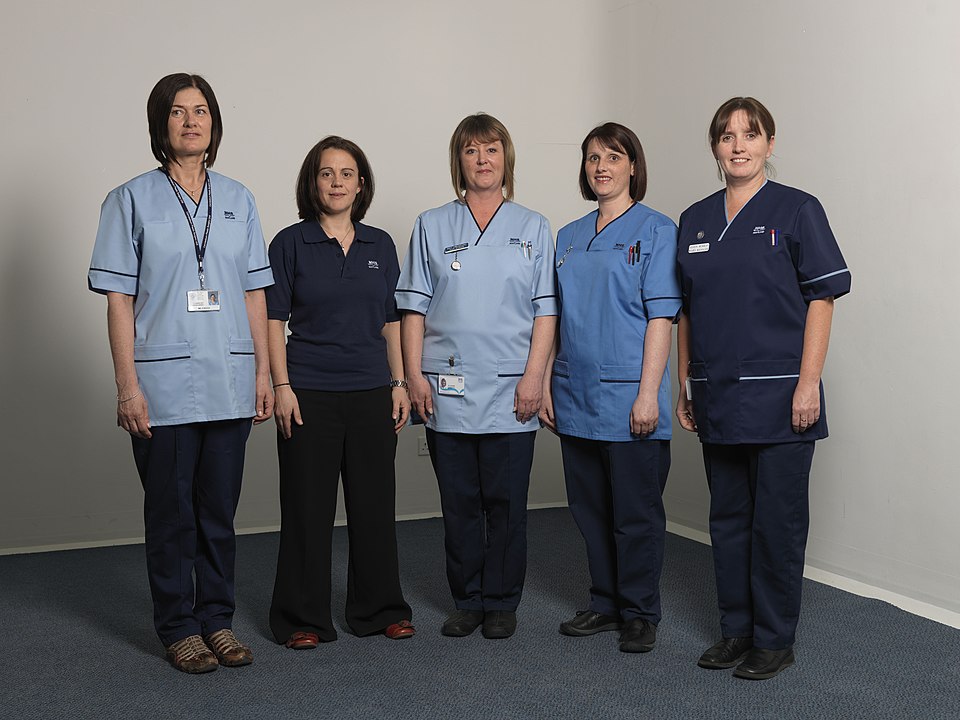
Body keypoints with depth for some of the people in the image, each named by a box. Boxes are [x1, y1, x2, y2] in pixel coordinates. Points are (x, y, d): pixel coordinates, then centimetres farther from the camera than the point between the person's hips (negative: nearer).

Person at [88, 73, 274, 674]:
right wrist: (127, 386, -10)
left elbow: (255, 293, 11)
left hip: (231, 383, 3)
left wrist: (264, 370, 6)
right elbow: (119, 300, -3)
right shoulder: (132, 201, 0)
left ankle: (218, 619, 24)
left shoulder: (238, 200, 10)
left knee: (220, 509, 11)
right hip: (165, 384, -3)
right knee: (172, 511, 6)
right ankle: (179, 628, 20)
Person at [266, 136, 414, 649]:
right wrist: (282, 386, -10)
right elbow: (274, 319, -2)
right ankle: (303, 618, 15)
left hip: (372, 393, 3)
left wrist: (399, 383, 6)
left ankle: (379, 608, 23)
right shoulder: (290, 243, 0)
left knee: (375, 502, 8)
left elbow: (391, 321, 12)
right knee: (308, 506, 2)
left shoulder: (380, 245, 9)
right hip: (310, 394, -3)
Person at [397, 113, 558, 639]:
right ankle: (467, 601, 21)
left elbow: (545, 310, 4)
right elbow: (413, 308, 6)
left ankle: (502, 604, 17)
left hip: (511, 389, -1)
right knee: (459, 501, 7)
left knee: (506, 501, 4)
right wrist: (414, 374, -3)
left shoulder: (532, 228, 8)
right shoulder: (432, 227, 9)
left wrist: (534, 376, -6)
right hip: (447, 388, 1)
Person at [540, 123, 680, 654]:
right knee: (590, 507, 13)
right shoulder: (569, 237, 13)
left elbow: (661, 317, -10)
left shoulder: (655, 230, -3)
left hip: (628, 395, -6)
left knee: (636, 512, 3)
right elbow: (554, 318, 15)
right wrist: (546, 384, 9)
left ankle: (639, 614, 16)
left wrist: (648, 393, -16)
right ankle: (605, 603, 27)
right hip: (575, 395, 6)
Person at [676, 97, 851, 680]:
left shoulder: (797, 210, -3)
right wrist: (685, 385, 11)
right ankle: (736, 630, 25)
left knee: (777, 521, 2)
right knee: (729, 517, 12)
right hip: (718, 398, 5)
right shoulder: (695, 220, 11)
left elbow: (822, 298, -7)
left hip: (778, 396, -5)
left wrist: (808, 383, -14)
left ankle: (775, 640, 15)